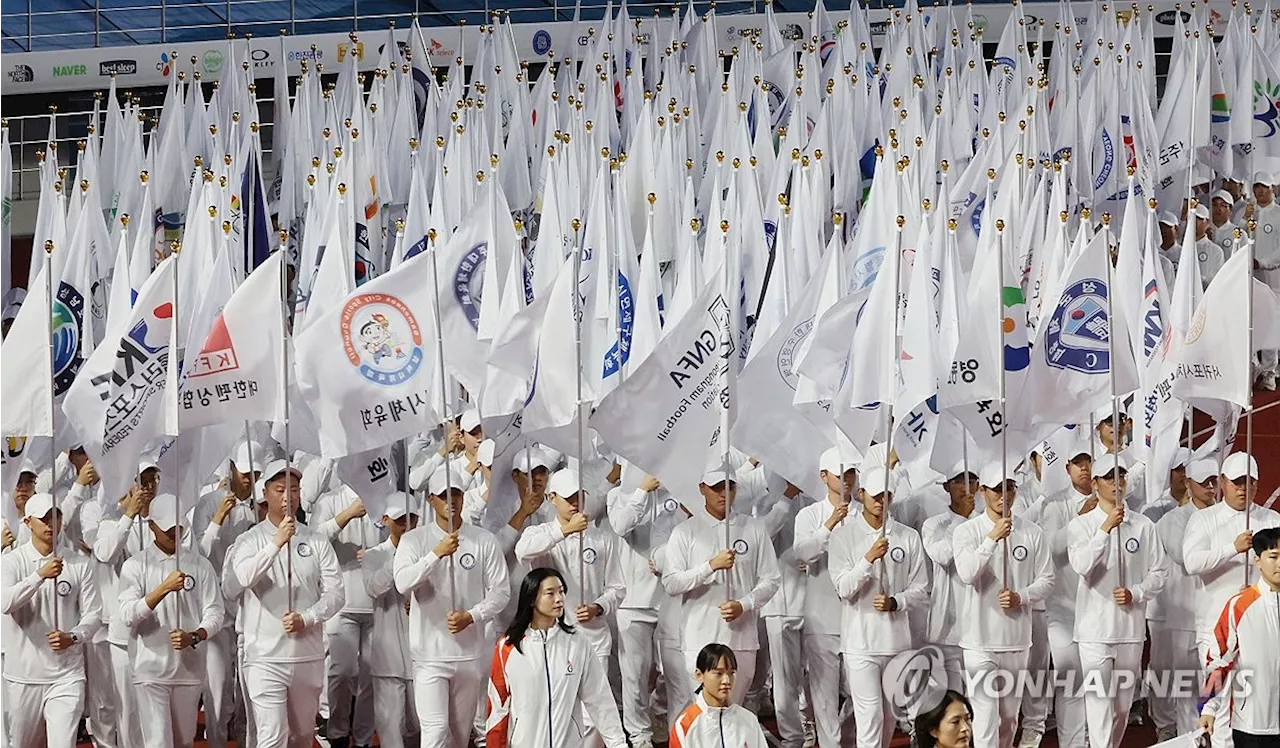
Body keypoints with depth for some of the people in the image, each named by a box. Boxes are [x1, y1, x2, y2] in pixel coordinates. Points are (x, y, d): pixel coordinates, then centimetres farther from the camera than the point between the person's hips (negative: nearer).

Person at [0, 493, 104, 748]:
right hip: (24, 673, 1)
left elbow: (93, 614, 1)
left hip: (67, 673, -1)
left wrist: (72, 637, -18)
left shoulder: (79, 564, 2)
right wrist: (40, 575, -31)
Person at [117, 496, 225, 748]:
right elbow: (128, 615, -12)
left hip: (190, 668, 3)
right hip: (151, 670, -3)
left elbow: (215, 613, 2)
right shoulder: (136, 565, 0)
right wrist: (164, 588, -24)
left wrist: (194, 637, -17)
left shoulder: (199, 565, 6)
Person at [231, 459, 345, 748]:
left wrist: (306, 619, -16)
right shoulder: (250, 540, -2)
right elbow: (243, 578, -22)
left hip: (309, 656, 4)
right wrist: (276, 543, -32)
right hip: (266, 657, -4)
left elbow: (335, 593, 0)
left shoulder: (317, 542, 6)